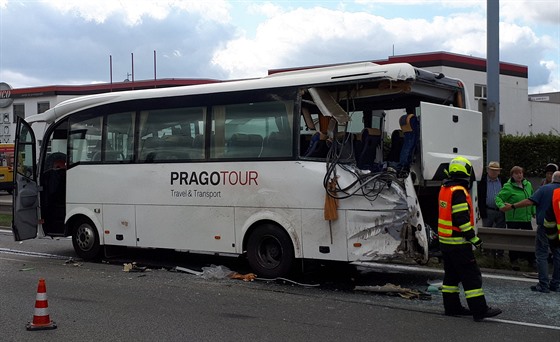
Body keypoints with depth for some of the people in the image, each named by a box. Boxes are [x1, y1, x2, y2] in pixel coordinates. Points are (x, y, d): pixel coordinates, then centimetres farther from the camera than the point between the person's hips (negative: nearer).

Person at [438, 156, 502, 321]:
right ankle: (479, 310, -5)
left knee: (451, 274, 16)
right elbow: (462, 219, -22)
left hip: (445, 240, 10)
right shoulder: (459, 192, -18)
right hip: (458, 243, -9)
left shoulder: (444, 189, 11)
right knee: (471, 275, -6)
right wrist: (474, 238, -17)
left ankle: (451, 307, 22)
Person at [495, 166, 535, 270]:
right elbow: (498, 197, -15)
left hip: (527, 218, 5)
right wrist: (501, 206, -33)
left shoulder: (528, 184, 9)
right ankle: (514, 261, 13)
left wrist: (534, 211, 17)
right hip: (513, 218, -5)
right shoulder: (508, 187, -10)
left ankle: (531, 259, 22)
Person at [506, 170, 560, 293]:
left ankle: (543, 285, -4)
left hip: (544, 226, -4)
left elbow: (530, 201, -15)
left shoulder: (544, 189, -6)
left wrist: (512, 206, -9)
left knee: (542, 254, 1)